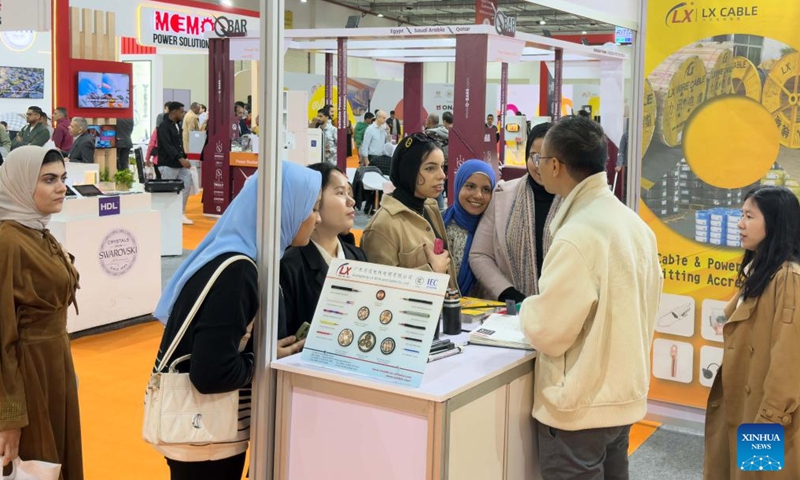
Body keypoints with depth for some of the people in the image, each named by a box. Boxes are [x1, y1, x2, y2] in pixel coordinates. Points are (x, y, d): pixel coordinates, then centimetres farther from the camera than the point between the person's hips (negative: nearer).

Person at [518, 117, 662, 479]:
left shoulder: (577, 236, -24)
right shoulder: (636, 225, 3)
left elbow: (548, 333, -21)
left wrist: (528, 308, -1)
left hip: (580, 407, -8)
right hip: (624, 396, 8)